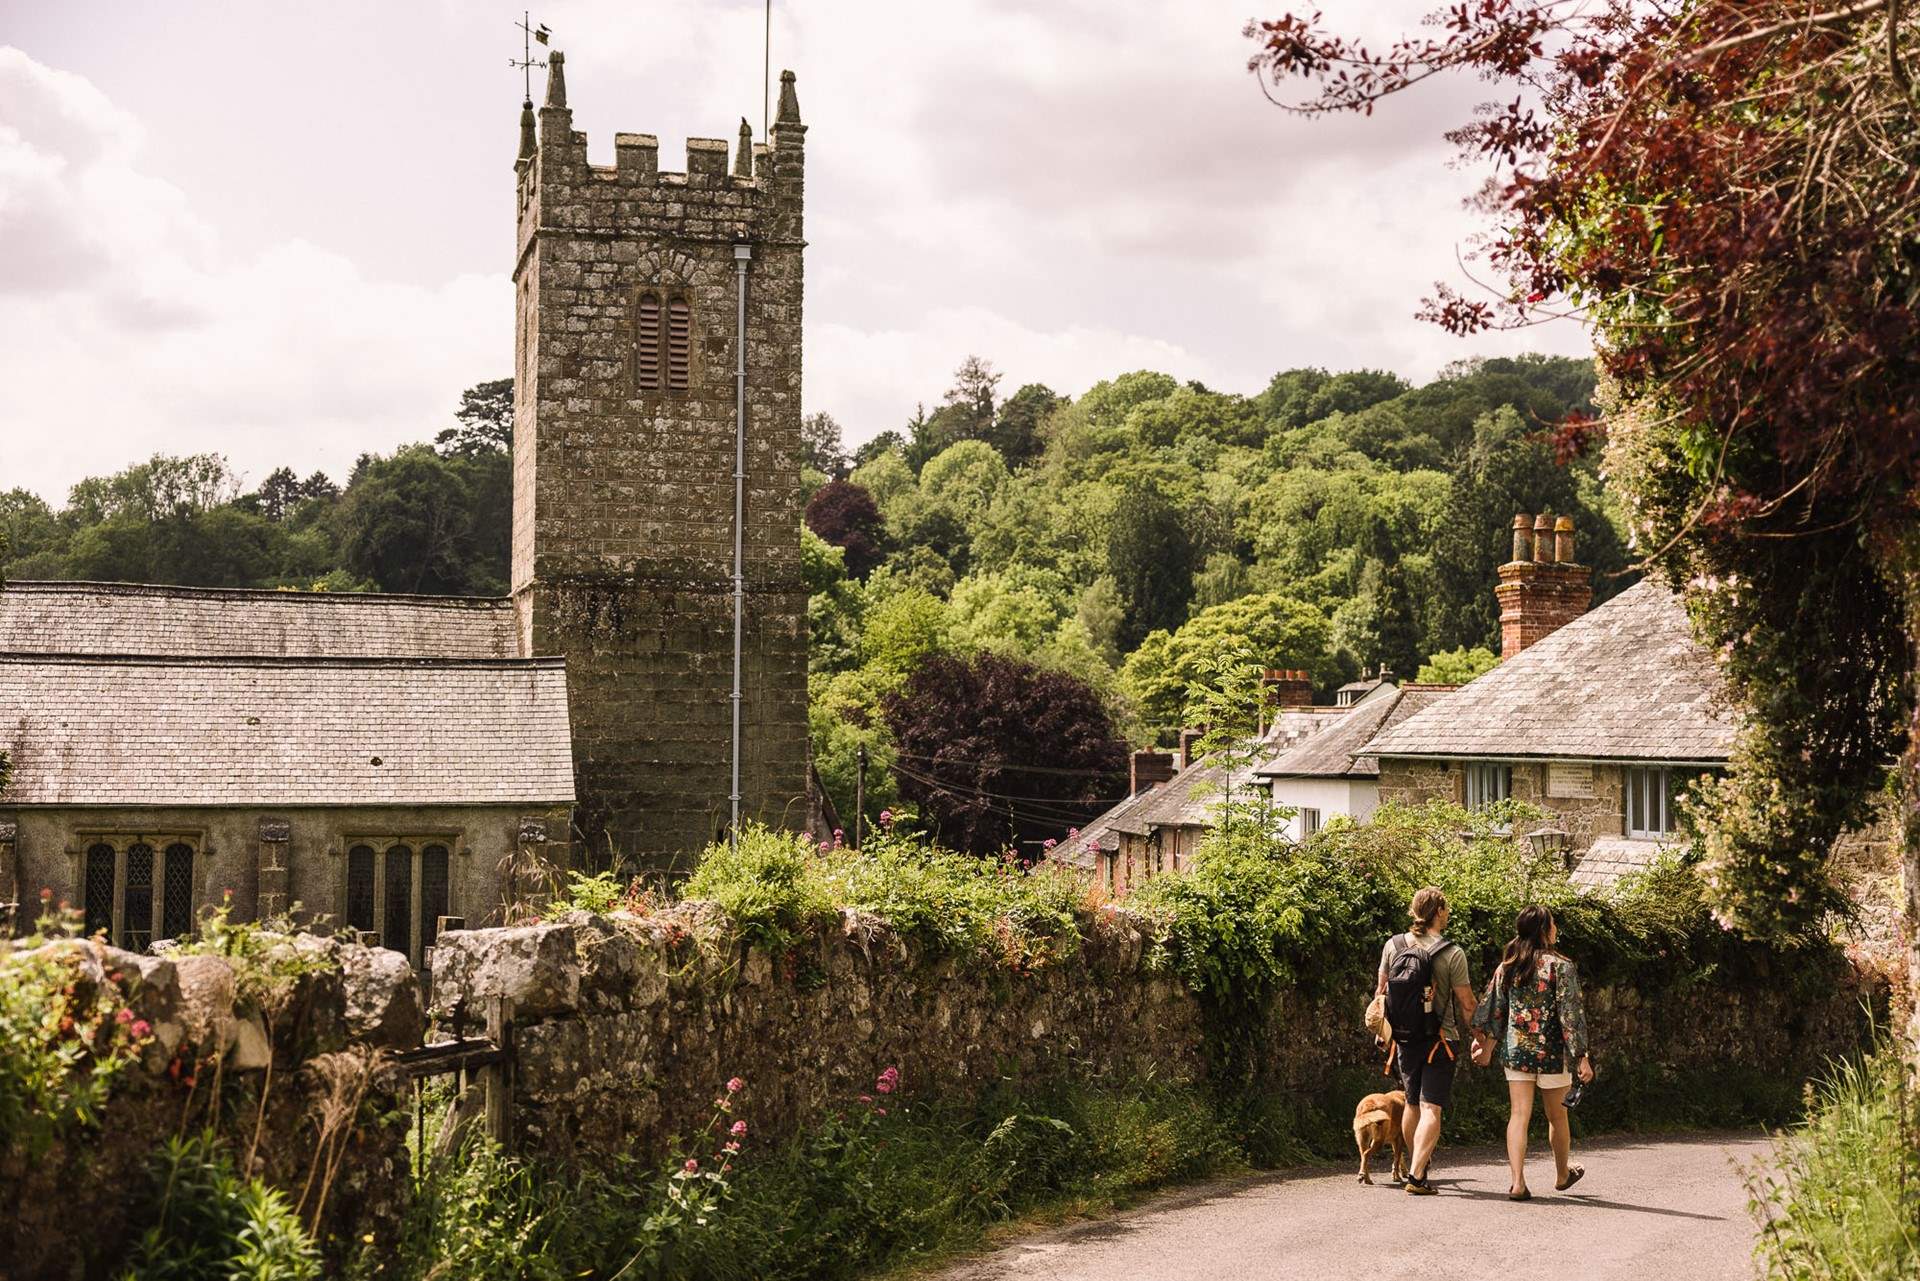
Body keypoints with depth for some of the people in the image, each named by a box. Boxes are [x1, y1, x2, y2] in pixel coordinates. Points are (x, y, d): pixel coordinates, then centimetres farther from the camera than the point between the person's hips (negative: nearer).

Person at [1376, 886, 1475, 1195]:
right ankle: (1417, 1176, -16)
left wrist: (1381, 1030, 22)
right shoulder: (1451, 953, -13)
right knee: (1431, 1108, -6)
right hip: (1440, 1039, -4)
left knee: (1412, 1103, 20)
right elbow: (1466, 1003, -10)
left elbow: (1381, 990, 8)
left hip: (1404, 1039, 5)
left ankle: (1416, 1165, 34)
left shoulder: (1393, 946, 0)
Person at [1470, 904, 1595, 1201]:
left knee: (1519, 1115, 2)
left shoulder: (1507, 967, 4)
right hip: (1552, 1053, -3)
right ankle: (1562, 1175, 33)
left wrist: (1486, 1046, 17)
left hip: (1515, 1051, 3)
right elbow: (1570, 1015, -12)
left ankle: (1518, 1182, -8)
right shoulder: (1560, 967, -10)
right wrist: (1582, 1057, -9)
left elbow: (1493, 1009, 7)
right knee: (1557, 1116, 15)